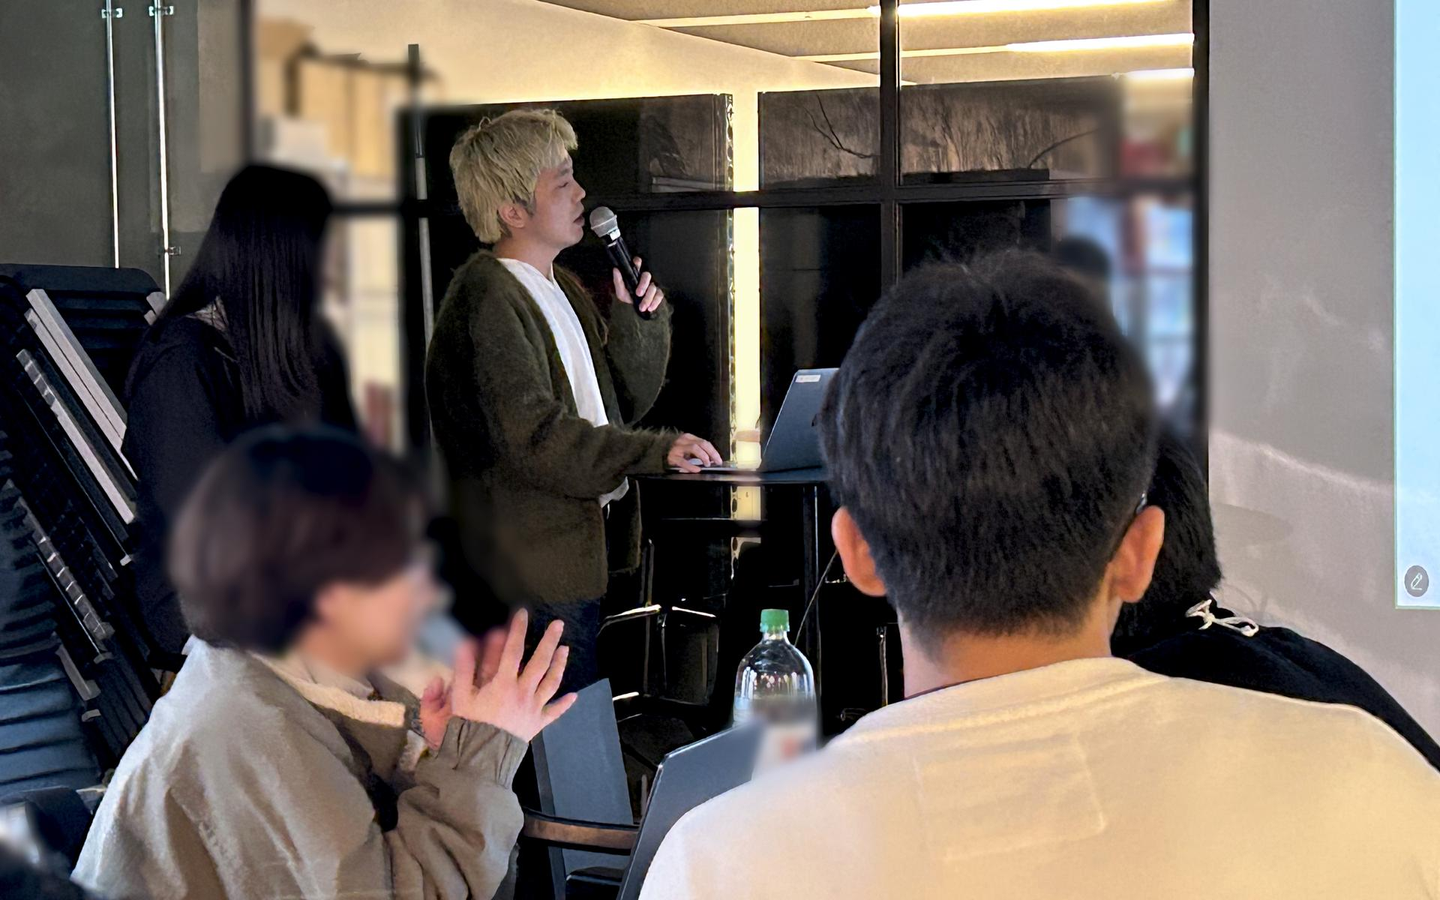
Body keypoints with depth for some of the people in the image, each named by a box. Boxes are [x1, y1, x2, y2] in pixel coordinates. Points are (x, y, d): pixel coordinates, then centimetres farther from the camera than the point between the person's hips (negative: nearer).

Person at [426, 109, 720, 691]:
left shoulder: (562, 288, 16)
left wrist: (637, 319, 1)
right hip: (536, 572, -9)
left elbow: (625, 400, 18)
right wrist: (658, 450, -25)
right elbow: (533, 436, -24)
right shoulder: (487, 298, -14)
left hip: (582, 551, 9)